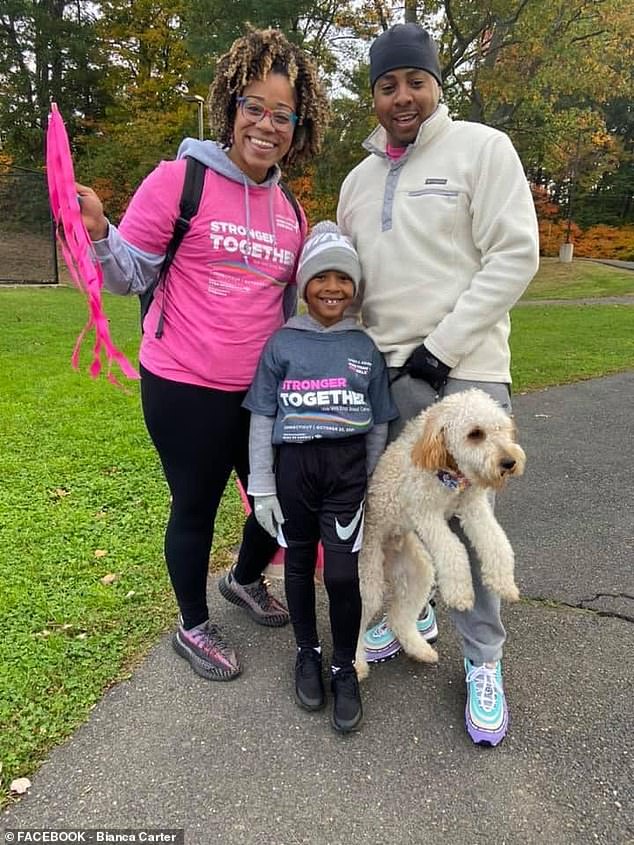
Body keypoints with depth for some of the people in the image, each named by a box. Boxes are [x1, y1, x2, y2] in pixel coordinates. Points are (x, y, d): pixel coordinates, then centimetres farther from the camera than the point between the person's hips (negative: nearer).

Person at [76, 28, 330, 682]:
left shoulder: (289, 212, 10)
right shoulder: (179, 180, -8)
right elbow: (131, 274, -6)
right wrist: (100, 233, -24)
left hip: (260, 389, 6)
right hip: (184, 389, -5)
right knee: (195, 506, 9)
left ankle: (244, 579, 48)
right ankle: (192, 627, 35)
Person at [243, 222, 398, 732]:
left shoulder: (366, 348, 4)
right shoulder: (282, 345, 0)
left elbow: (379, 424, 9)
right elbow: (262, 419, 2)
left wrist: (374, 487, 8)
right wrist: (262, 487, 0)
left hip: (347, 466, 0)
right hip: (293, 464, 0)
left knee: (343, 572, -5)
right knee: (299, 565, 13)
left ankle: (345, 668, 18)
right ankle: (308, 652, 36)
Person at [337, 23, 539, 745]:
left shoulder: (481, 148, 0)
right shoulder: (358, 179, 16)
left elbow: (514, 255, -8)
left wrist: (441, 346, -13)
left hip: (463, 371, -5)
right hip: (383, 372, 5)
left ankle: (483, 659, 16)